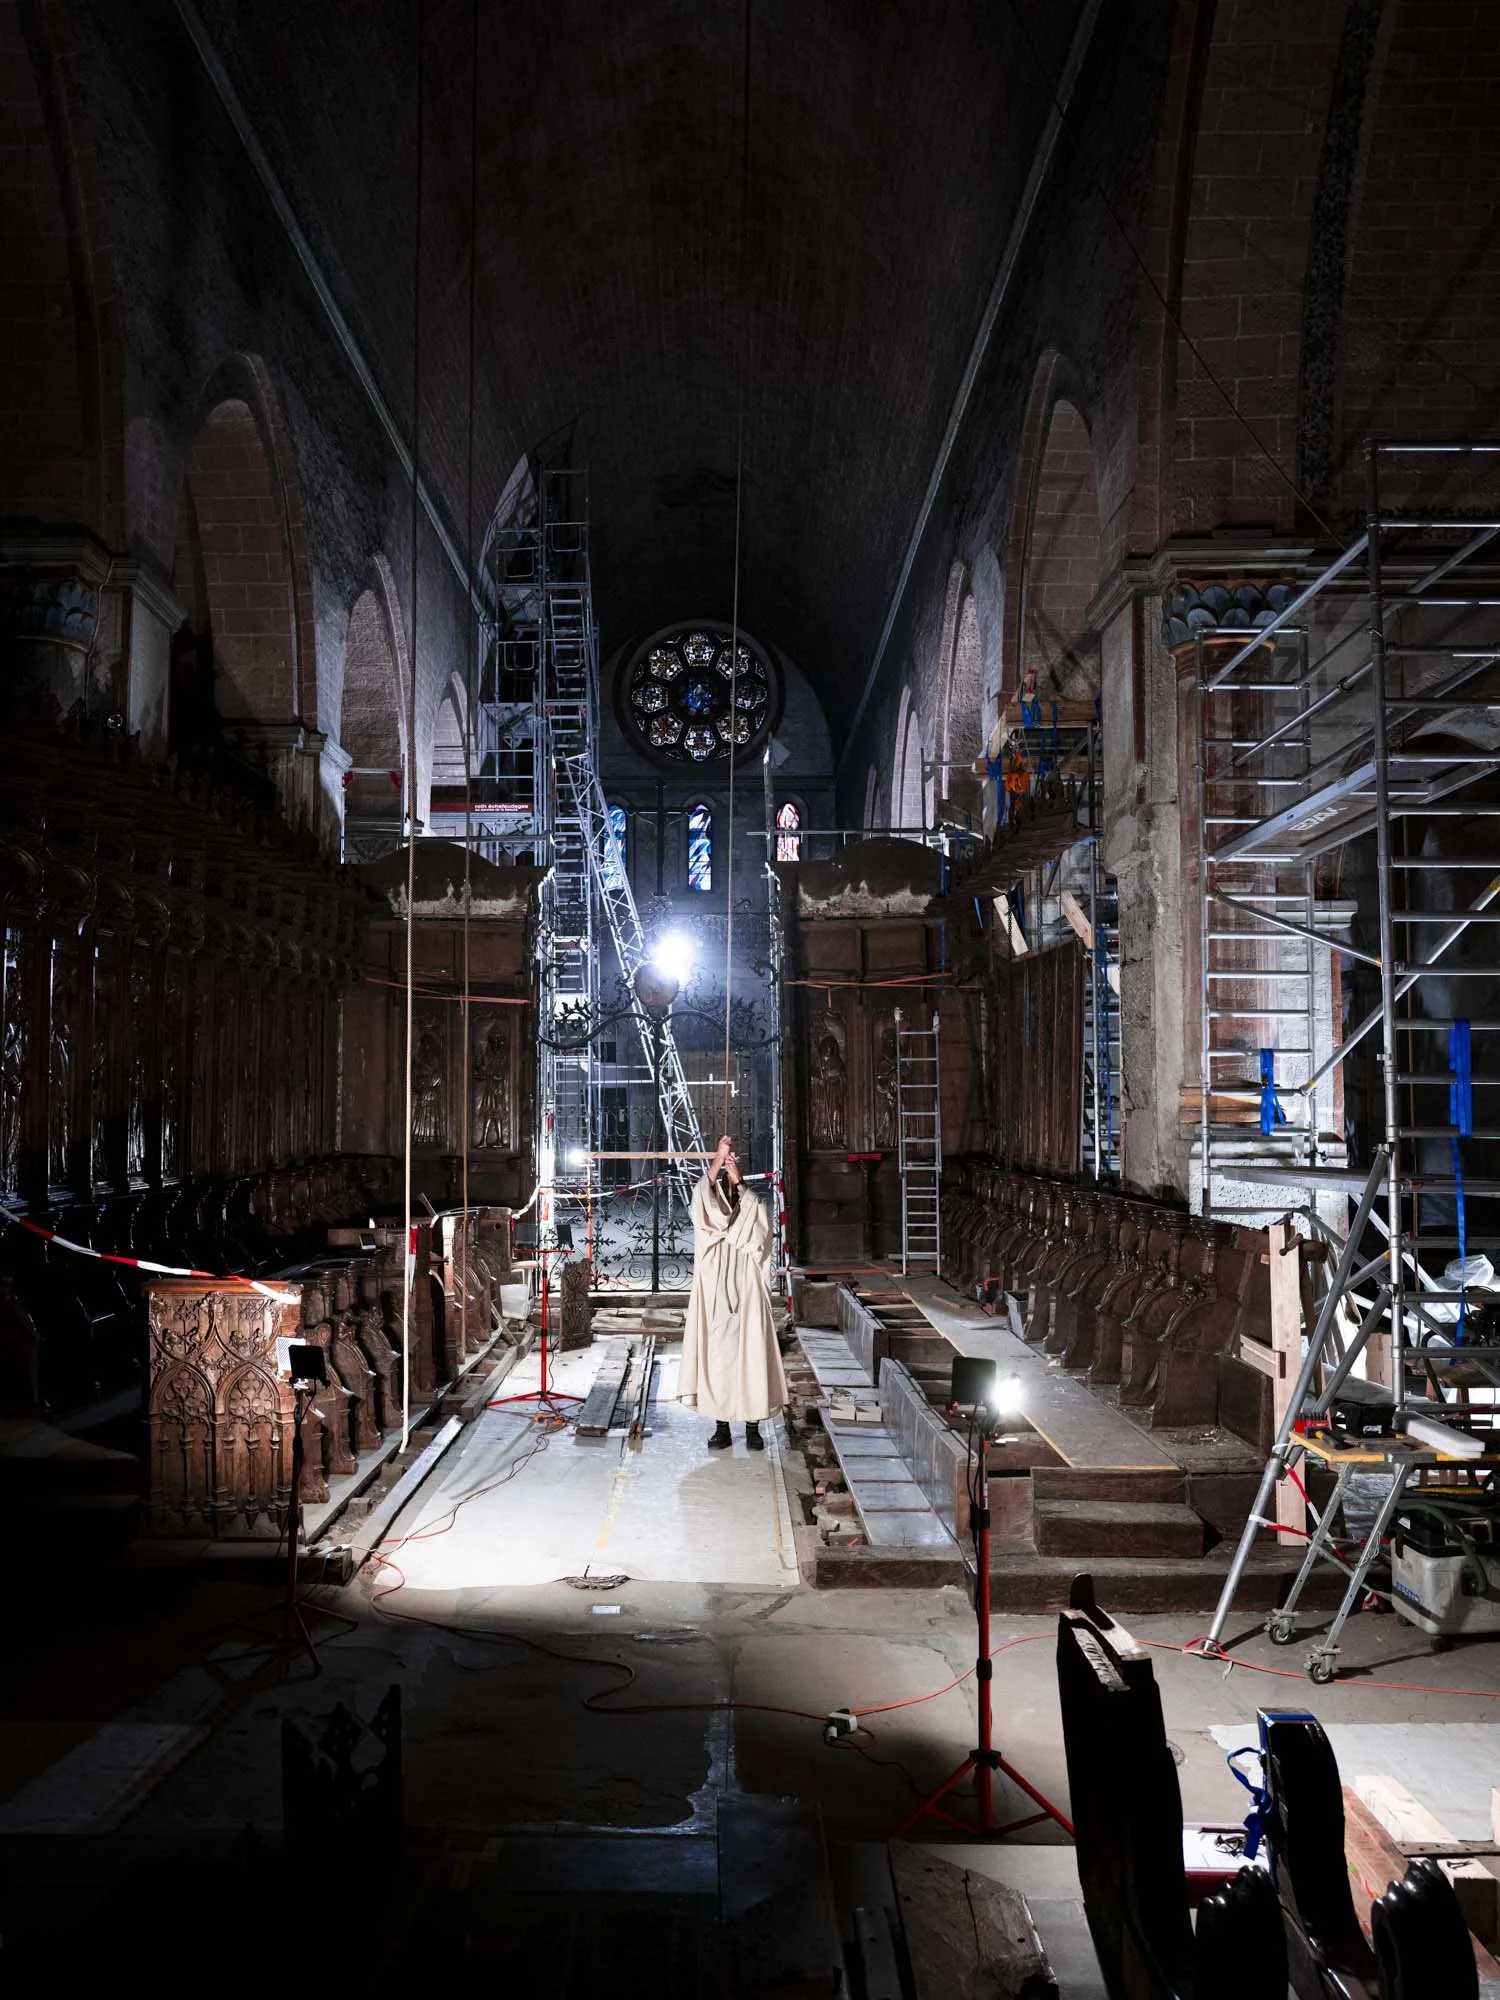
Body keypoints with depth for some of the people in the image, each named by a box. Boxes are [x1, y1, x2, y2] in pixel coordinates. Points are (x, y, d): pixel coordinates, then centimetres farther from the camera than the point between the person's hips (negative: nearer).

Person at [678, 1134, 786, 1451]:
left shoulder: (754, 1209, 7)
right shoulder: (708, 1213, 7)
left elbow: (755, 1235, -16)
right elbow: (701, 1199, -17)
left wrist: (738, 1180, -18)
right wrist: (718, 1160, -27)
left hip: (747, 1300, -1)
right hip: (715, 1300, 1)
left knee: (750, 1357, -1)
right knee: (717, 1358, 0)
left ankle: (752, 1427, 8)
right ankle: (722, 1427, 9)